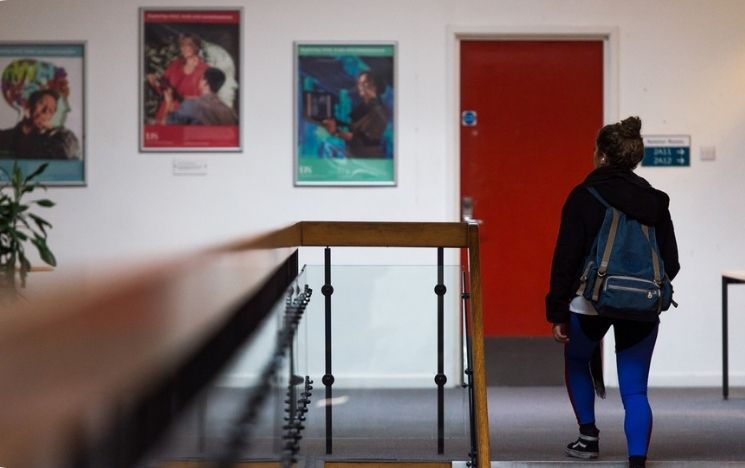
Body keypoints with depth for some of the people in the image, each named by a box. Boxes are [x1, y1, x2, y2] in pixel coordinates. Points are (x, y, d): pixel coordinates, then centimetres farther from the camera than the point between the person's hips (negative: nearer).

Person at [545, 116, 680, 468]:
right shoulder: (655, 201, 4)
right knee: (635, 392, 5)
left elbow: (565, 258, -10)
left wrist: (558, 312, -5)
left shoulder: (584, 196, -6)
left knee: (577, 362, 27)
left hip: (591, 303, -2)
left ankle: (588, 435, 24)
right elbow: (671, 263, 6)